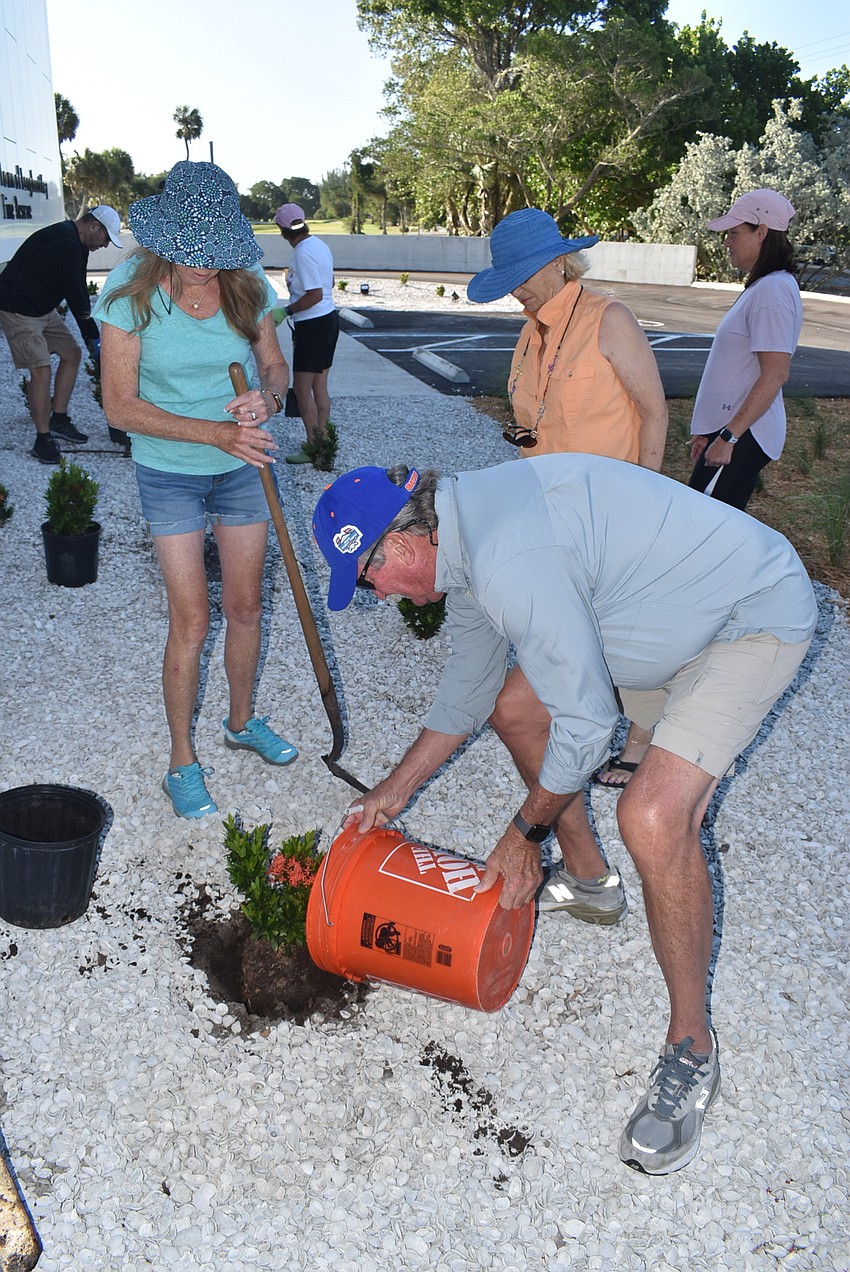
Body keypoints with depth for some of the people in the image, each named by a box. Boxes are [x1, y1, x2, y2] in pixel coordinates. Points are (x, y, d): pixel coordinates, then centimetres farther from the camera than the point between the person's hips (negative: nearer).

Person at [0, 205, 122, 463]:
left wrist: (89, 335, 6)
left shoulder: (76, 245, 8)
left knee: (72, 354, 11)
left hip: (43, 308, 11)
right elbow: (75, 294, -25)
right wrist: (93, 336, -17)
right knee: (41, 371, -16)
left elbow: (79, 291, 10)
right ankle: (43, 440, -7)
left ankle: (58, 421, 20)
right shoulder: (63, 243, -25)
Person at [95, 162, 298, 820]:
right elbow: (120, 405, -17)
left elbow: (276, 366, 3)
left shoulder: (247, 285, -7)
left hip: (242, 468, 3)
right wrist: (215, 432, -27)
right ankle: (182, 761, 15)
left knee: (245, 606, 12)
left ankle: (242, 720, 37)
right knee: (192, 621, -3)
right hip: (171, 474, -3)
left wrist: (267, 398, -23)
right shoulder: (130, 292, -16)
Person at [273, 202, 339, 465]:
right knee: (320, 387, 14)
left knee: (302, 388, -2)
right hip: (329, 318, 10)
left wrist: (286, 311, -14)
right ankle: (322, 441, 19)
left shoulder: (304, 254, -20)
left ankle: (313, 447, 2)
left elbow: (315, 295, -23)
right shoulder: (318, 245, 9)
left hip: (313, 325, -10)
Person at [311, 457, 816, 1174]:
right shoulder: (464, 532, 2)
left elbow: (585, 723, -25)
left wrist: (526, 830, -9)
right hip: (679, 606, 10)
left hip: (756, 619, -10)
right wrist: (397, 788, 20)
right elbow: (470, 683, 15)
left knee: (652, 819, -26)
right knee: (514, 704, 13)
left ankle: (692, 1049, -4)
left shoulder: (507, 560, -31)